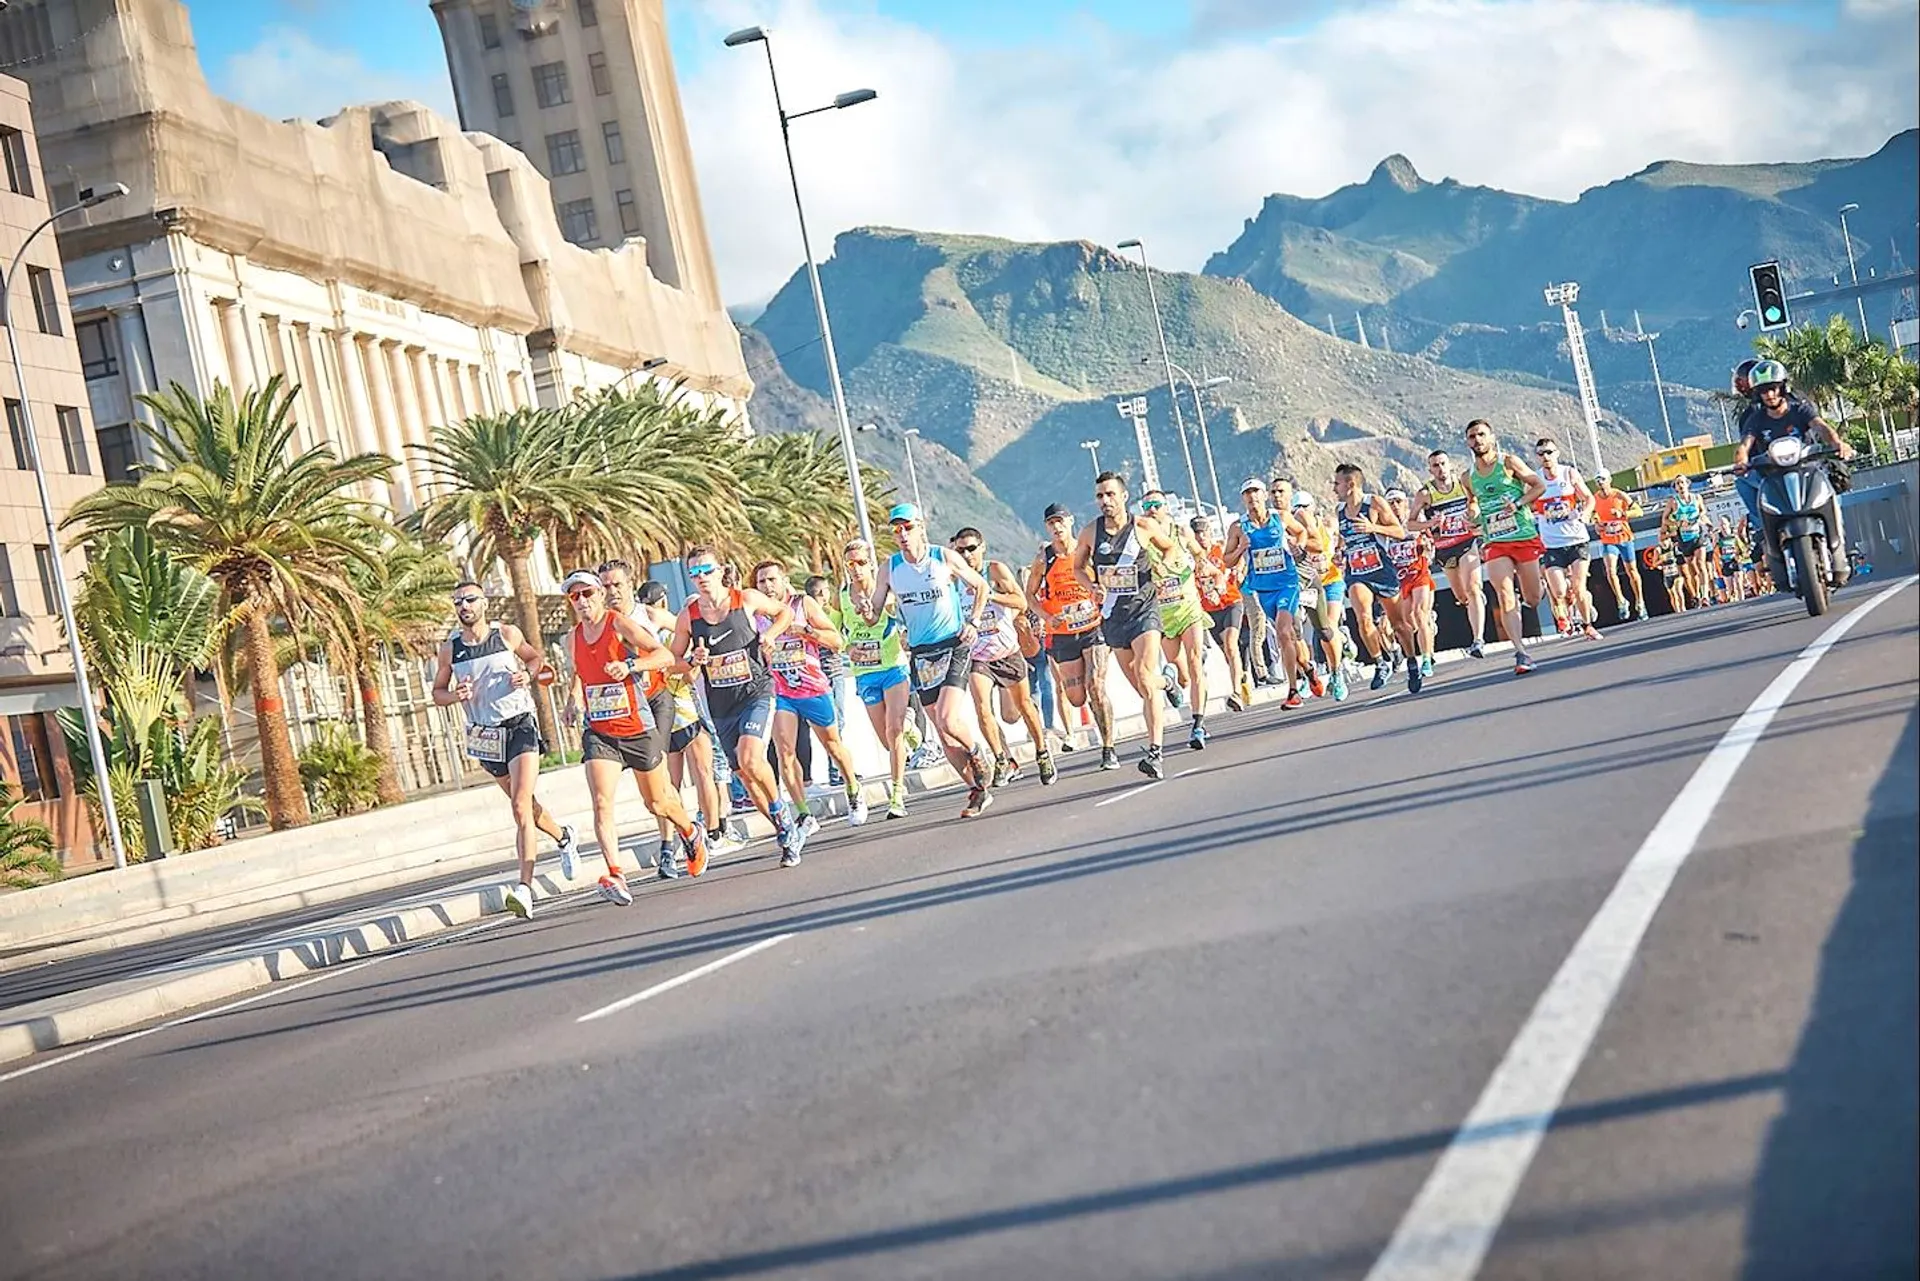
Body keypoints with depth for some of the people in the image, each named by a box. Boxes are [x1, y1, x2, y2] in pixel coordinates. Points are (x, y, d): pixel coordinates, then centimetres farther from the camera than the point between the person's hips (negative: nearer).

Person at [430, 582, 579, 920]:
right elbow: (438, 693, 9)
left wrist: (528, 674, -6)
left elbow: (537, 657, 16)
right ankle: (563, 836, 49)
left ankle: (525, 888, -25)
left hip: (520, 724, -3)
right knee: (524, 804, 18)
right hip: (484, 735, 3)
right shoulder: (450, 648, 0)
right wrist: (455, 695, -13)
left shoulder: (507, 634, -2)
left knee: (521, 807, -18)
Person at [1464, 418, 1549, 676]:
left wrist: (1518, 503, -15)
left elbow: (1539, 485, 0)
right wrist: (1474, 514, 3)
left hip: (1525, 537, -2)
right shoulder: (1469, 477, 7)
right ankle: (1521, 653, -17)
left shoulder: (1509, 462, -3)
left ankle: (1539, 583, 45)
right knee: (1506, 598, -16)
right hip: (1496, 543, 2)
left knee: (1532, 600, 7)